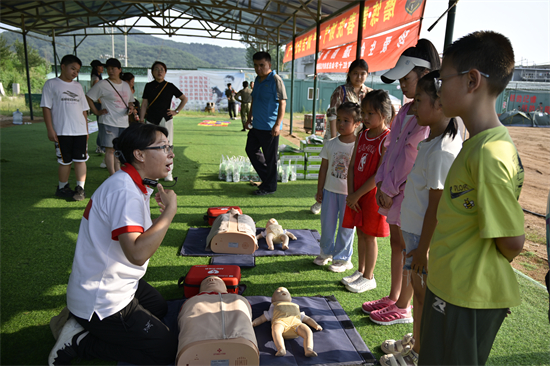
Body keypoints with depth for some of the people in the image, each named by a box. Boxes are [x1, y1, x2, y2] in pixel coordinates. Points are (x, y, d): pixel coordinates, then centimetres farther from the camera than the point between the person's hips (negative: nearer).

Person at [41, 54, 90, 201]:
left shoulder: (78, 86, 16)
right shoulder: (51, 84, 2)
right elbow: (46, 108, -2)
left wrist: (86, 130, 13)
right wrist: (50, 130, -9)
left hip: (80, 131, 4)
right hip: (62, 132, -3)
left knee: (80, 160, 1)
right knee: (65, 161, 4)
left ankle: (80, 188, 7)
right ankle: (62, 188, 19)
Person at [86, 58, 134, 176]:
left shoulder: (126, 85, 14)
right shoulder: (102, 84, -3)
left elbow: (130, 101, 26)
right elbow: (88, 97, -2)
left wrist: (130, 108, 5)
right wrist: (96, 112, -7)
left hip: (124, 123, 5)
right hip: (109, 122, -5)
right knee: (110, 149, -5)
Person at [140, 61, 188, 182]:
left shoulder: (170, 86, 3)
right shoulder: (149, 86, 7)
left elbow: (184, 99, 12)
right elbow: (144, 104, 6)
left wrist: (176, 111, 3)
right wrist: (141, 120, -1)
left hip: (165, 120, -1)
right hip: (151, 121, 1)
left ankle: (168, 173, 8)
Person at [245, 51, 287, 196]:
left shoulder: (275, 80, -13)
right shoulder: (258, 79, 12)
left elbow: (282, 103, -17)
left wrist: (277, 124, -22)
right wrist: (250, 118, 20)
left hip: (270, 127, -9)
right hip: (256, 125, 9)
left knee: (270, 157, 2)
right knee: (251, 150, 16)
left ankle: (269, 187, 16)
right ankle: (266, 177, 30)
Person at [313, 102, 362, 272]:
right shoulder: (331, 144, 0)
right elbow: (324, 168, 6)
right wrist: (319, 190, 7)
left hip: (349, 193, -4)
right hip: (330, 189, 4)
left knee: (346, 226, 8)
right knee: (327, 223, 15)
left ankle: (343, 258, 25)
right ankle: (326, 252, 36)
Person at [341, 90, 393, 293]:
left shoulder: (387, 139, -15)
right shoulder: (362, 136, 6)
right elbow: (352, 166, 5)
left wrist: (358, 194, -16)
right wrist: (351, 194, -4)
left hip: (373, 194, -6)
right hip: (356, 194, 7)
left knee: (369, 236, 4)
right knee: (360, 233, 16)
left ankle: (369, 277, 20)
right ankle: (360, 271, 31)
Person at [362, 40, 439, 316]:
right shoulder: (407, 110, 10)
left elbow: (419, 159, -20)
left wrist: (391, 189, -14)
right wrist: (382, 182, 3)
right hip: (392, 189, 8)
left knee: (409, 250, 5)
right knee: (396, 244, 18)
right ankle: (393, 296, 34)